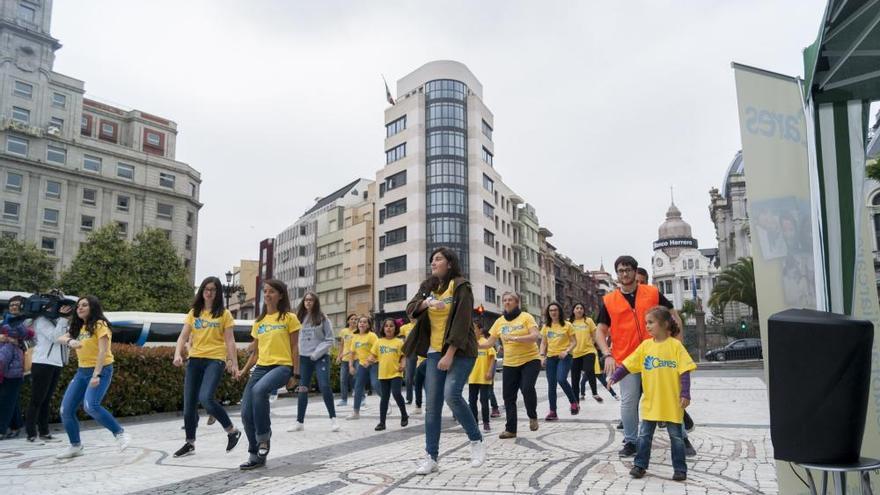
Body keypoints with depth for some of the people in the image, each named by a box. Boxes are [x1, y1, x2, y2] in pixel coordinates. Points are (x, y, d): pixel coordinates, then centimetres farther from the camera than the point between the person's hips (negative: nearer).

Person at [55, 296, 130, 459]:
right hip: (82, 371, 8)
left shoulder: (99, 325, -10)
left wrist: (96, 375, -26)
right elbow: (61, 338, 3)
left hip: (101, 371, -8)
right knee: (66, 410, 5)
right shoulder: (79, 327, 14)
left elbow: (103, 351, -18)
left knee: (90, 406, -28)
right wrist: (70, 342, -21)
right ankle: (75, 446, 23)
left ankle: (120, 434, -16)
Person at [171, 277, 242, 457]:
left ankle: (232, 431, -2)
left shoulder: (224, 314, 1)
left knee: (206, 398, -22)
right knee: (189, 403, 6)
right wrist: (178, 354, -12)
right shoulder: (193, 312, 11)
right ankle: (190, 443, 23)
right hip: (194, 360, 5)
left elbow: (229, 340, -1)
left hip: (215, 360, -5)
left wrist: (234, 363, -6)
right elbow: (183, 336, 6)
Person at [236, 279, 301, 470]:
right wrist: (244, 370, 6)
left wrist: (295, 374, -5)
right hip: (261, 367, 6)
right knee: (246, 413, -4)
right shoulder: (259, 321, 17)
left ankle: (264, 437, -17)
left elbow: (294, 348, 0)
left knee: (259, 390, -36)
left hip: (282, 366, -6)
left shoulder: (289, 318, 1)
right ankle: (256, 456, 14)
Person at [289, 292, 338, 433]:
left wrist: (316, 353, -12)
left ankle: (333, 419, 1)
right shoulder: (299, 318, 5)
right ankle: (299, 421, 16)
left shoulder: (322, 318, -3)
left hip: (321, 357, -3)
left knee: (324, 387, -11)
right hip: (304, 358, 3)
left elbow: (329, 340, -4)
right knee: (302, 389, 7)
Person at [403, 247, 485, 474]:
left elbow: (462, 322, -15)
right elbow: (410, 309, -2)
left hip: (460, 352, -6)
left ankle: (477, 441, -2)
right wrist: (426, 302, -24)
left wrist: (450, 355, -20)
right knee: (432, 405, 2)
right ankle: (431, 457, 9)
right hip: (434, 352, 6)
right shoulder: (428, 287, 11)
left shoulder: (461, 286, -8)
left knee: (451, 394, -22)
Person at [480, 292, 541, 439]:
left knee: (527, 388, -23)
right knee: (508, 396, 3)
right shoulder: (499, 321, 5)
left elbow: (536, 336, -18)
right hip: (509, 363, 4)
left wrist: (514, 338, -27)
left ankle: (533, 417, 5)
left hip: (530, 360, -4)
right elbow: (489, 343, 6)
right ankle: (510, 429, 15)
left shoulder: (526, 317, -5)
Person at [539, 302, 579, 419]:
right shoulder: (546, 326, 10)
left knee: (561, 379, -24)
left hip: (564, 357, -4)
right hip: (551, 357, 4)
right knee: (551, 385, 3)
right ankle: (553, 412, 9)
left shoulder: (567, 325, 0)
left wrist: (566, 351, -16)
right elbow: (543, 343, 15)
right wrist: (542, 356, 0)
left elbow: (574, 342, 0)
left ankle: (574, 402, -2)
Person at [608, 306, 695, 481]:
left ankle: (680, 468, 19)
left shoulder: (675, 345, -9)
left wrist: (685, 394, -16)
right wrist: (614, 377, -6)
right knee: (644, 435, 9)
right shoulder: (645, 345, 2)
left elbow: (684, 371, -10)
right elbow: (628, 364, 3)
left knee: (676, 436, 8)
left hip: (672, 402, -3)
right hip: (650, 401, 4)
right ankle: (640, 464, 20)